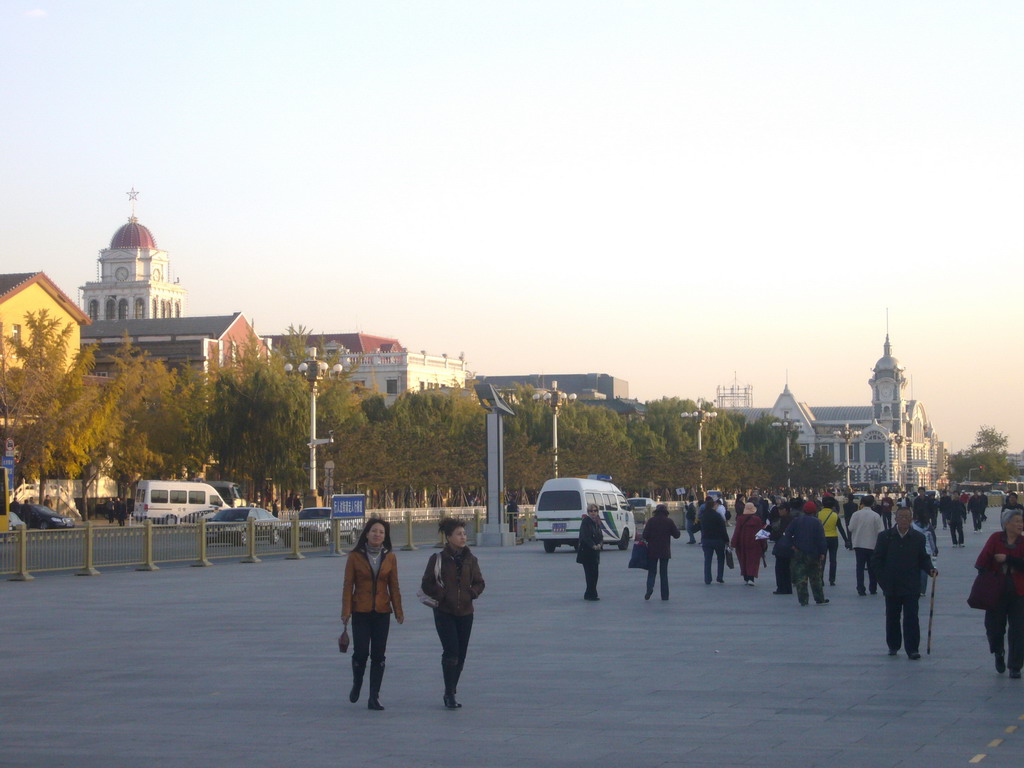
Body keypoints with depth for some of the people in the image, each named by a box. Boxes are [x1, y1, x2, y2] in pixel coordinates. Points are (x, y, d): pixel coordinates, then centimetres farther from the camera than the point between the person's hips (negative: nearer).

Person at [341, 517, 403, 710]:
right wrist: (346, 611, -8)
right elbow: (348, 585, -1)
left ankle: (374, 697, 5)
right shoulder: (355, 556, -2)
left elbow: (394, 586, 7)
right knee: (361, 652, -3)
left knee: (378, 655, 0)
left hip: (382, 612, 2)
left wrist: (398, 611, 2)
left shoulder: (390, 557, 4)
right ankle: (356, 684, 27)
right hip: (361, 612, -2)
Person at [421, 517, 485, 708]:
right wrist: (441, 595, -14)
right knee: (451, 651, -15)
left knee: (461, 654, 6)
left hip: (465, 612, 4)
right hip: (444, 612, -4)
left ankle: (451, 693, 18)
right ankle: (449, 694, -8)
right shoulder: (437, 559, -3)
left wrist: (471, 593, -6)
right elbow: (427, 585, -1)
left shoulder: (470, 559, 7)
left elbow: (479, 583, 13)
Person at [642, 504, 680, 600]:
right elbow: (676, 535, 0)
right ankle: (665, 595, 8)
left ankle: (650, 587, -20)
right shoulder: (669, 521, -3)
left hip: (652, 551, -1)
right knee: (664, 573, 9)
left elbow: (645, 535, -8)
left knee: (652, 571, 7)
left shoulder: (651, 521, -5)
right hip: (665, 551, 1)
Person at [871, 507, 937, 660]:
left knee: (911, 617, -6)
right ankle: (893, 646, 26)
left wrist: (930, 569, -12)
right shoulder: (885, 536, 2)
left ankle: (912, 649, -4)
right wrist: (883, 579, -2)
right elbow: (876, 559, 4)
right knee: (892, 617, 11)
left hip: (911, 587, -1)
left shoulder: (918, 537, 3)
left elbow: (923, 558, 8)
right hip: (892, 586, 1)